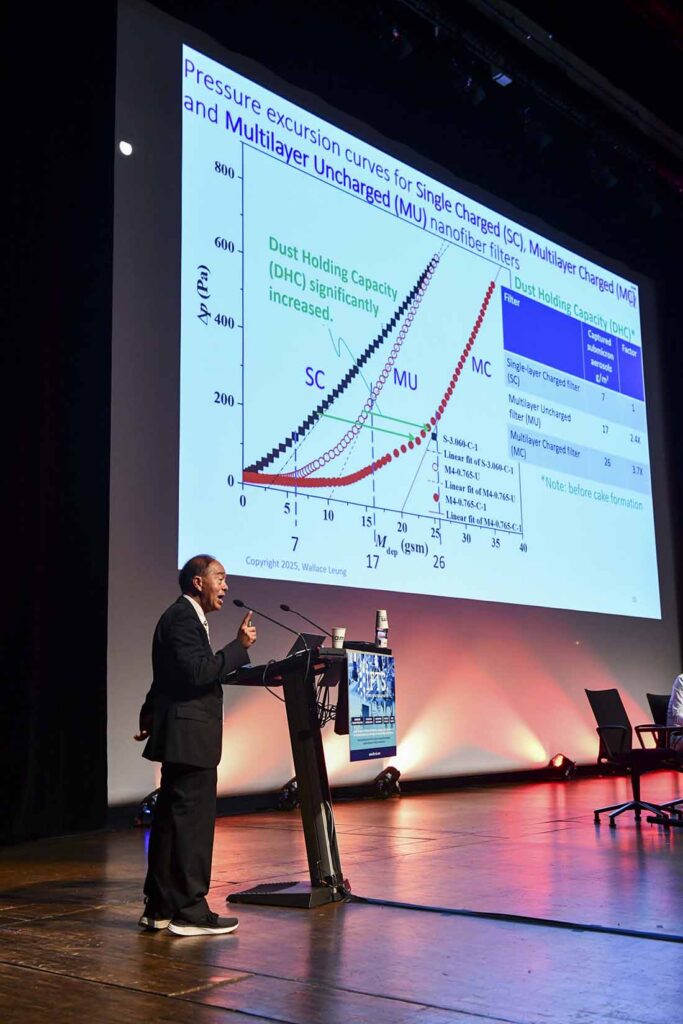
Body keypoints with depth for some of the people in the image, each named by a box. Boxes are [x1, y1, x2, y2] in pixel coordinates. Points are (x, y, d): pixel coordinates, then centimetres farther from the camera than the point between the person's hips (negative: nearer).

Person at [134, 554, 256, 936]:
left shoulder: (187, 617, 19)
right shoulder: (183, 618, -14)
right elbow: (198, 672, -24)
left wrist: (151, 719, 31)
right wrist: (240, 646, -19)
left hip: (182, 736, 11)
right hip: (189, 736, -11)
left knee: (172, 820, 14)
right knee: (193, 820, -5)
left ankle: (160, 908, 21)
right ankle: (189, 911, 2)